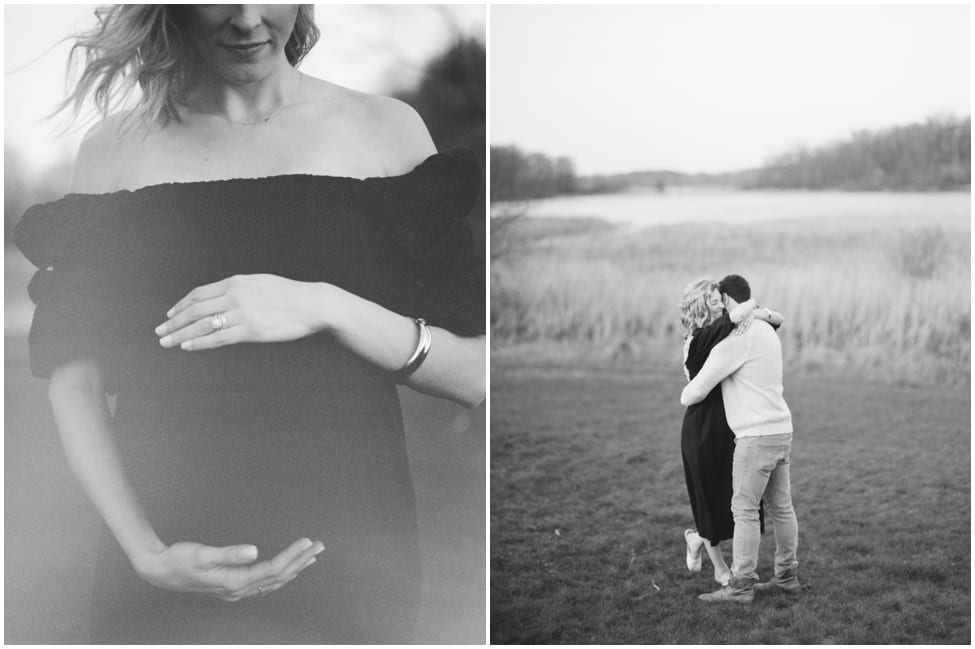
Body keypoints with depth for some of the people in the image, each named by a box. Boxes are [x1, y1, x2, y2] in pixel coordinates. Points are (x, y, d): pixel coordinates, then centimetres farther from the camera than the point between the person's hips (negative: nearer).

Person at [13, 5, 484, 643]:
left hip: (350, 565, 0)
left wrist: (328, 308, -18)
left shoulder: (388, 129, 0)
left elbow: (475, 375, -3)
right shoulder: (114, 148, 2)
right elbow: (75, 379, -1)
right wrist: (146, 551, -14)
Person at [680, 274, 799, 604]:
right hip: (781, 430, 9)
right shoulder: (768, 332, 15)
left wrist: (686, 398, 12)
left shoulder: (735, 340, -14)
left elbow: (698, 389, -12)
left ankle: (741, 585, -4)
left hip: (756, 436, -9)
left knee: (744, 510, -5)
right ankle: (787, 575, 22)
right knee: (780, 506, 15)